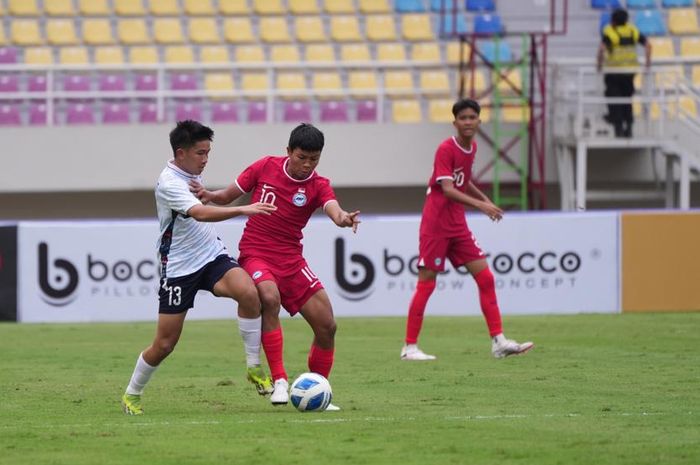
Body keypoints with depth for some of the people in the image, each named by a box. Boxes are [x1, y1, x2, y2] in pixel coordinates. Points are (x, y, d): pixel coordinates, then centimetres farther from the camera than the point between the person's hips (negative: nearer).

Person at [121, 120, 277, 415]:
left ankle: (254, 368, -15)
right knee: (164, 344, 0)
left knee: (248, 292, -26)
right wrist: (242, 210, -45)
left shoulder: (191, 173, 7)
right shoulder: (169, 183, -20)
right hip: (179, 267, -6)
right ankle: (132, 395, 24)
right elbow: (200, 213, -37)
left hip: (212, 257, 6)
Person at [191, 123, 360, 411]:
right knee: (270, 298, -35)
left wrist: (344, 218, -49)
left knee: (327, 325, -2)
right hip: (255, 254, -3)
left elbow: (333, 209, -25)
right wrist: (209, 195, -14)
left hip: (291, 260, 3)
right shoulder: (266, 167, -3)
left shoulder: (318, 186, -3)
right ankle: (279, 382, -31)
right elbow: (228, 196, 9)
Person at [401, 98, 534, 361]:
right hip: (435, 226, -7)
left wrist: (485, 200, 9)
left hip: (458, 226, 7)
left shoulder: (472, 147, 9)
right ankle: (410, 347, 2)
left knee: (485, 278, 1)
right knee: (426, 283, -5)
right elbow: (448, 190, -25)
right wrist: (480, 205, -35)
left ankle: (498, 341, 2)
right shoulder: (446, 149, -15)